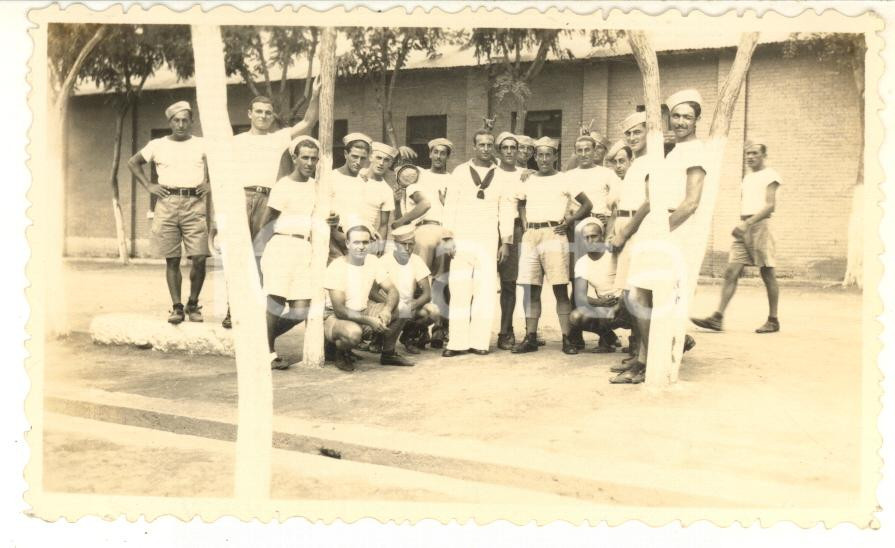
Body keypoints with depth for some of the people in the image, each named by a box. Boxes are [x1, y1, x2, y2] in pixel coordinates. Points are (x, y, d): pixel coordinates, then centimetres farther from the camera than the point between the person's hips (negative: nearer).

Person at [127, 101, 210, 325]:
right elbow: (133, 163, 23)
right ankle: (176, 307, 7)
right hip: (167, 204, 1)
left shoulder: (202, 145, 9)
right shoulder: (157, 145, 11)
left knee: (199, 258, -8)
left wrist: (210, 184, 3)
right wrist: (148, 185, 11)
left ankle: (193, 304, 9)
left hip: (194, 205, -1)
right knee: (172, 260, 0)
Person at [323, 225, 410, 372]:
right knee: (353, 332, -39)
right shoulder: (337, 267, -21)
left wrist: (387, 310, -27)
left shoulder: (372, 261, -3)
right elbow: (339, 310, -24)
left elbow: (392, 290, -5)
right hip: (335, 317, -6)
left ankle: (388, 354, 8)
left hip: (363, 311, 6)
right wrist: (369, 320, -32)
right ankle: (339, 351, -2)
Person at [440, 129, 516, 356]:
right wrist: (448, 238, -2)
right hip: (462, 241, -1)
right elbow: (450, 206, 5)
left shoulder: (500, 175, 11)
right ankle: (457, 342, 2)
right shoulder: (460, 172, 8)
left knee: (487, 291, -2)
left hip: (489, 242, 1)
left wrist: (506, 242, 4)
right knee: (459, 292, -3)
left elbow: (506, 210, 10)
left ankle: (479, 342, 3)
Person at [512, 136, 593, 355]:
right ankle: (530, 337, 7)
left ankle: (566, 339, -4)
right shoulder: (528, 181, 16)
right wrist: (524, 224, 10)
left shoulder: (563, 180, 5)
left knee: (560, 288, -6)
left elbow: (587, 204, 5)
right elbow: (521, 204, 27)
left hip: (553, 235, -4)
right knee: (530, 289, 2)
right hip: (530, 236, 4)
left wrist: (570, 221, -5)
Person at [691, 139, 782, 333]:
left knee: (767, 274, 0)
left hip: (759, 225, -7)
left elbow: (770, 206, -11)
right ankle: (718, 318, -12)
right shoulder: (747, 178, 21)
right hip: (743, 229, 7)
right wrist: (740, 225, 7)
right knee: (731, 272, -5)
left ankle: (773, 320, 9)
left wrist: (747, 223, -20)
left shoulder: (770, 175, -1)